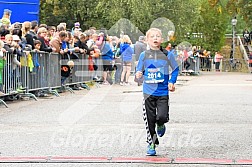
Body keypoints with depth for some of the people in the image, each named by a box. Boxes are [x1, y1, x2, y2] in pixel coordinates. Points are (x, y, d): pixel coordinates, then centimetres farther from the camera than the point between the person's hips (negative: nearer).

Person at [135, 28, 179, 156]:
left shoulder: (167, 54, 0)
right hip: (148, 92, 1)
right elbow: (139, 70, 10)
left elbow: (175, 69, 10)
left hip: (163, 92, -1)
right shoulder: (144, 55, 2)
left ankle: (160, 125, 21)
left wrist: (172, 82, -2)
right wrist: (138, 74, -13)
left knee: (162, 116, -16)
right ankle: (151, 144, 17)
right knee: (149, 120, 3)